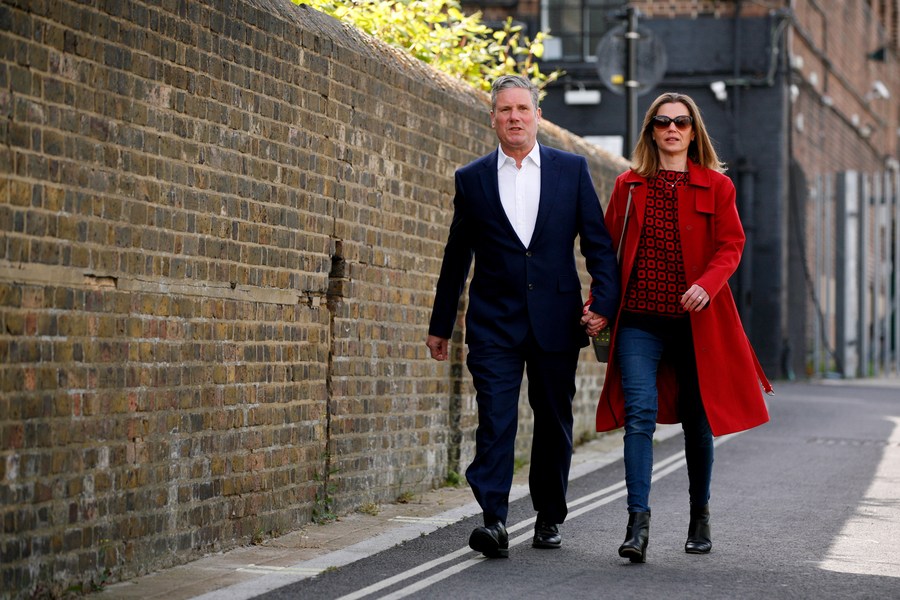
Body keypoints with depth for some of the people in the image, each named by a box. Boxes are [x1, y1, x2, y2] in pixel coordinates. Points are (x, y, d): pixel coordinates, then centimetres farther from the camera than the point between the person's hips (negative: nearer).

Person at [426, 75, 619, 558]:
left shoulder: (571, 169, 6)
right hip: (494, 322, -1)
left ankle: (549, 517, 23)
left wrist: (604, 301, -8)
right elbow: (456, 259, 12)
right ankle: (493, 521, -17)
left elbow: (598, 242, 5)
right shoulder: (471, 179, 7)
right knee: (495, 419, -12)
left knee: (554, 421, 9)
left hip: (556, 319, 1)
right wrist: (440, 325, 14)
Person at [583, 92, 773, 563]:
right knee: (640, 414, -14)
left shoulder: (716, 186, 5)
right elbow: (608, 250, 10)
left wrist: (706, 284, -20)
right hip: (640, 320, 0)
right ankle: (638, 522, -18)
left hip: (695, 322, 0)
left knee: (697, 419, 9)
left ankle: (699, 516, 27)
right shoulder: (628, 186, 9)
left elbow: (730, 245, -1)